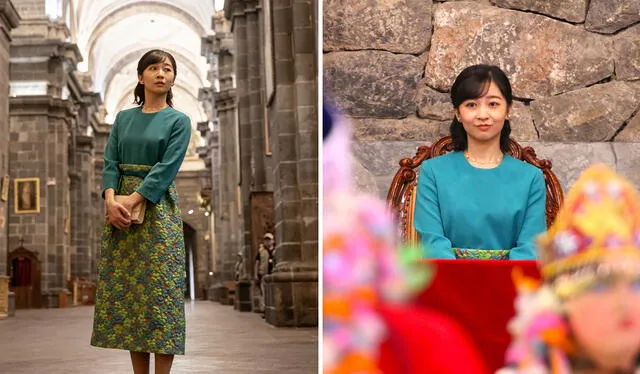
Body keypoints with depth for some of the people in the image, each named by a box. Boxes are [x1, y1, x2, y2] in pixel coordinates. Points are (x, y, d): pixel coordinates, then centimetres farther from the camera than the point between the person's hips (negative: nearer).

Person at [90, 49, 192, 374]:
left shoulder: (179, 121, 1)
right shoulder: (123, 118, 13)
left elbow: (167, 167, -10)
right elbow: (111, 162, 5)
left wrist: (132, 201, -18)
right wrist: (111, 198, -13)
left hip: (158, 208, -4)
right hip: (120, 206, 4)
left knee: (160, 290, -7)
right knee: (125, 289, 3)